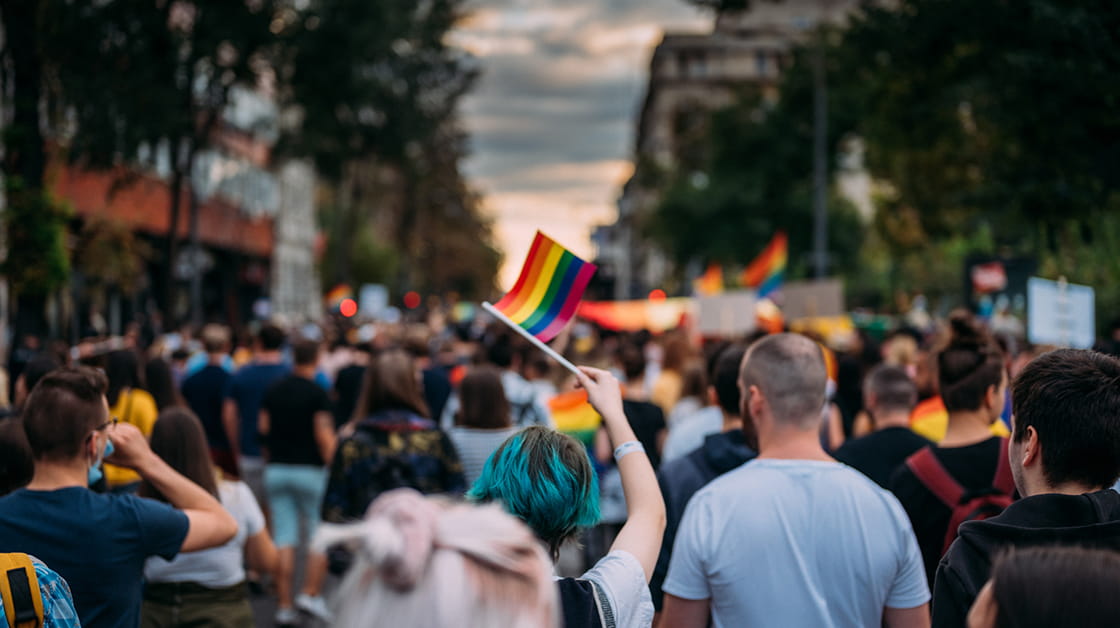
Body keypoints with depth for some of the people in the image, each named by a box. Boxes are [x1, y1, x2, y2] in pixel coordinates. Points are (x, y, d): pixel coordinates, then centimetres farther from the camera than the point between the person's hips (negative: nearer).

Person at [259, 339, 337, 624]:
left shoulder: (273, 390, 6)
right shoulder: (317, 393, -10)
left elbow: (263, 429, 8)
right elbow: (324, 435, -16)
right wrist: (331, 462, -6)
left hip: (276, 469, 4)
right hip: (310, 470, -4)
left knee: (284, 539, 4)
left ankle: (284, 605, 4)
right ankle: (311, 594, 1)